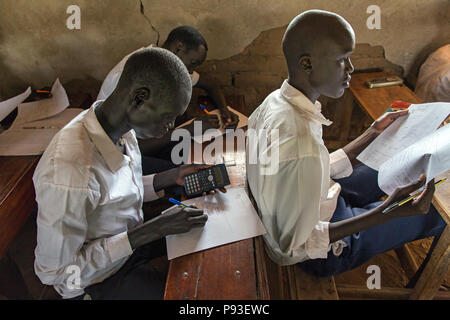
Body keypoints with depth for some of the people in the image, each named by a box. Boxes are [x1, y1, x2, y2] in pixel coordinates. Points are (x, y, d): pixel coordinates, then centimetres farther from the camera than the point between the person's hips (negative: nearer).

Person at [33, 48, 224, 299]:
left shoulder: (121, 127, -12)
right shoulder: (67, 176, -39)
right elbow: (56, 272, -28)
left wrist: (173, 176, -10)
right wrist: (155, 229, -31)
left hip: (131, 236, 8)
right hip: (106, 276, -7)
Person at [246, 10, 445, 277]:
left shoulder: (277, 100, -9)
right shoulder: (300, 147, -40)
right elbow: (292, 249, -31)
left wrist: (374, 132, 6)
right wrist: (389, 211, -34)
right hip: (325, 252, -8)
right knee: (436, 213, 8)